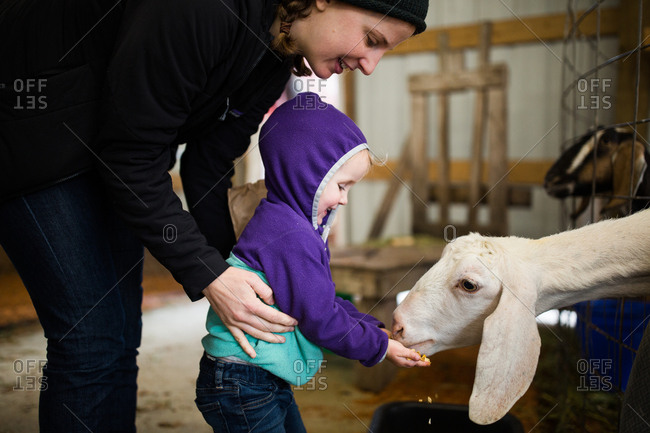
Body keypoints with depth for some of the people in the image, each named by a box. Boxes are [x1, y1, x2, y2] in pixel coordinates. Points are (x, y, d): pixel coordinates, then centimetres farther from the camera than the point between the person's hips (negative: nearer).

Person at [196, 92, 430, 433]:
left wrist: (375, 329, 8)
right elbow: (319, 319, -21)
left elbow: (327, 299, 16)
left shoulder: (300, 228, 10)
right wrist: (379, 347, -9)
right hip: (241, 384, -11)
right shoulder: (290, 238, -24)